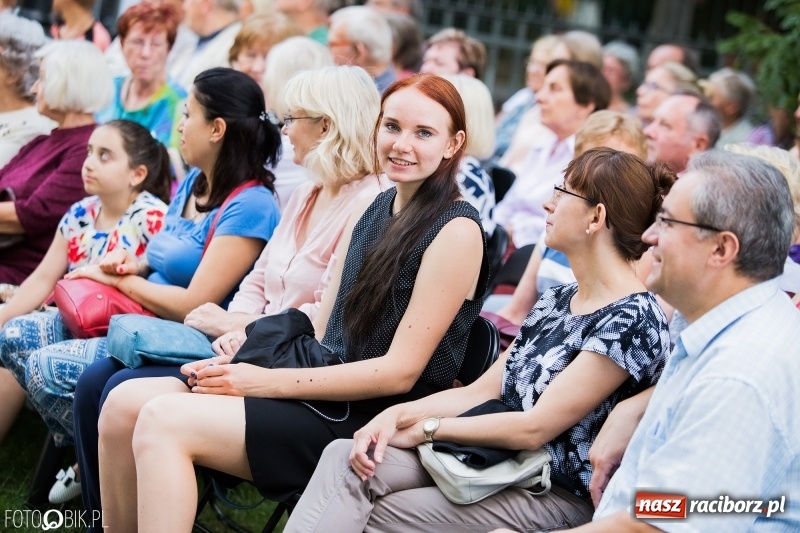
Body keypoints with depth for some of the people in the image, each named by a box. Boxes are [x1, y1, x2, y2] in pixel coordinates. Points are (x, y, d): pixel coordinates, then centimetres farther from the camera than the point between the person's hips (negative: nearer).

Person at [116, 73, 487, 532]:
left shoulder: (456, 231, -11)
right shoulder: (376, 211, 14)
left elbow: (401, 370, -15)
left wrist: (266, 381, -16)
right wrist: (242, 360, -3)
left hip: (377, 420, -8)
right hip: (329, 389, 8)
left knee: (164, 422, -22)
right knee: (128, 398, -5)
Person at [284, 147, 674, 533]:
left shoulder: (633, 319, -16)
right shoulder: (556, 300, 13)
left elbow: (535, 427, -19)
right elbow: (481, 392, 10)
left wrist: (425, 428, -10)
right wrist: (398, 414, -7)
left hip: (554, 494, -8)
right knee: (346, 458, -14)